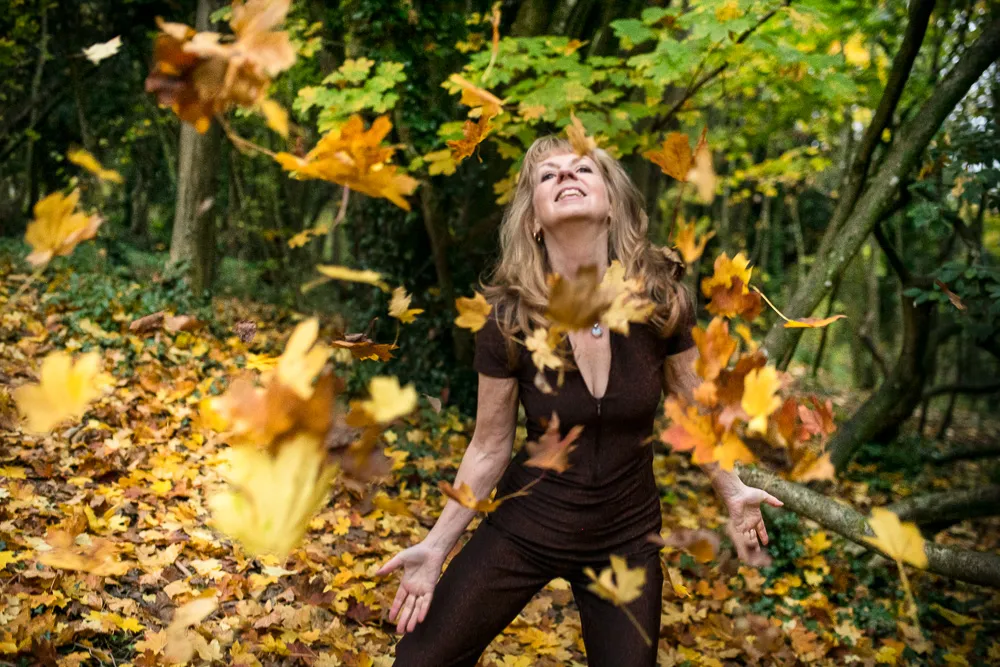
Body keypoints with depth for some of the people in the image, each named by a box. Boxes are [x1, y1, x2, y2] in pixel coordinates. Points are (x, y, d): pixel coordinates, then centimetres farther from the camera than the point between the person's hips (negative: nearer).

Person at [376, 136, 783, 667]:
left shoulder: (661, 302, -16)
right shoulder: (508, 322, -18)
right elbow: (489, 448, -6)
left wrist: (732, 492, 9)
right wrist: (436, 547, -8)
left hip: (626, 538, 1)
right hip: (523, 528, 0)